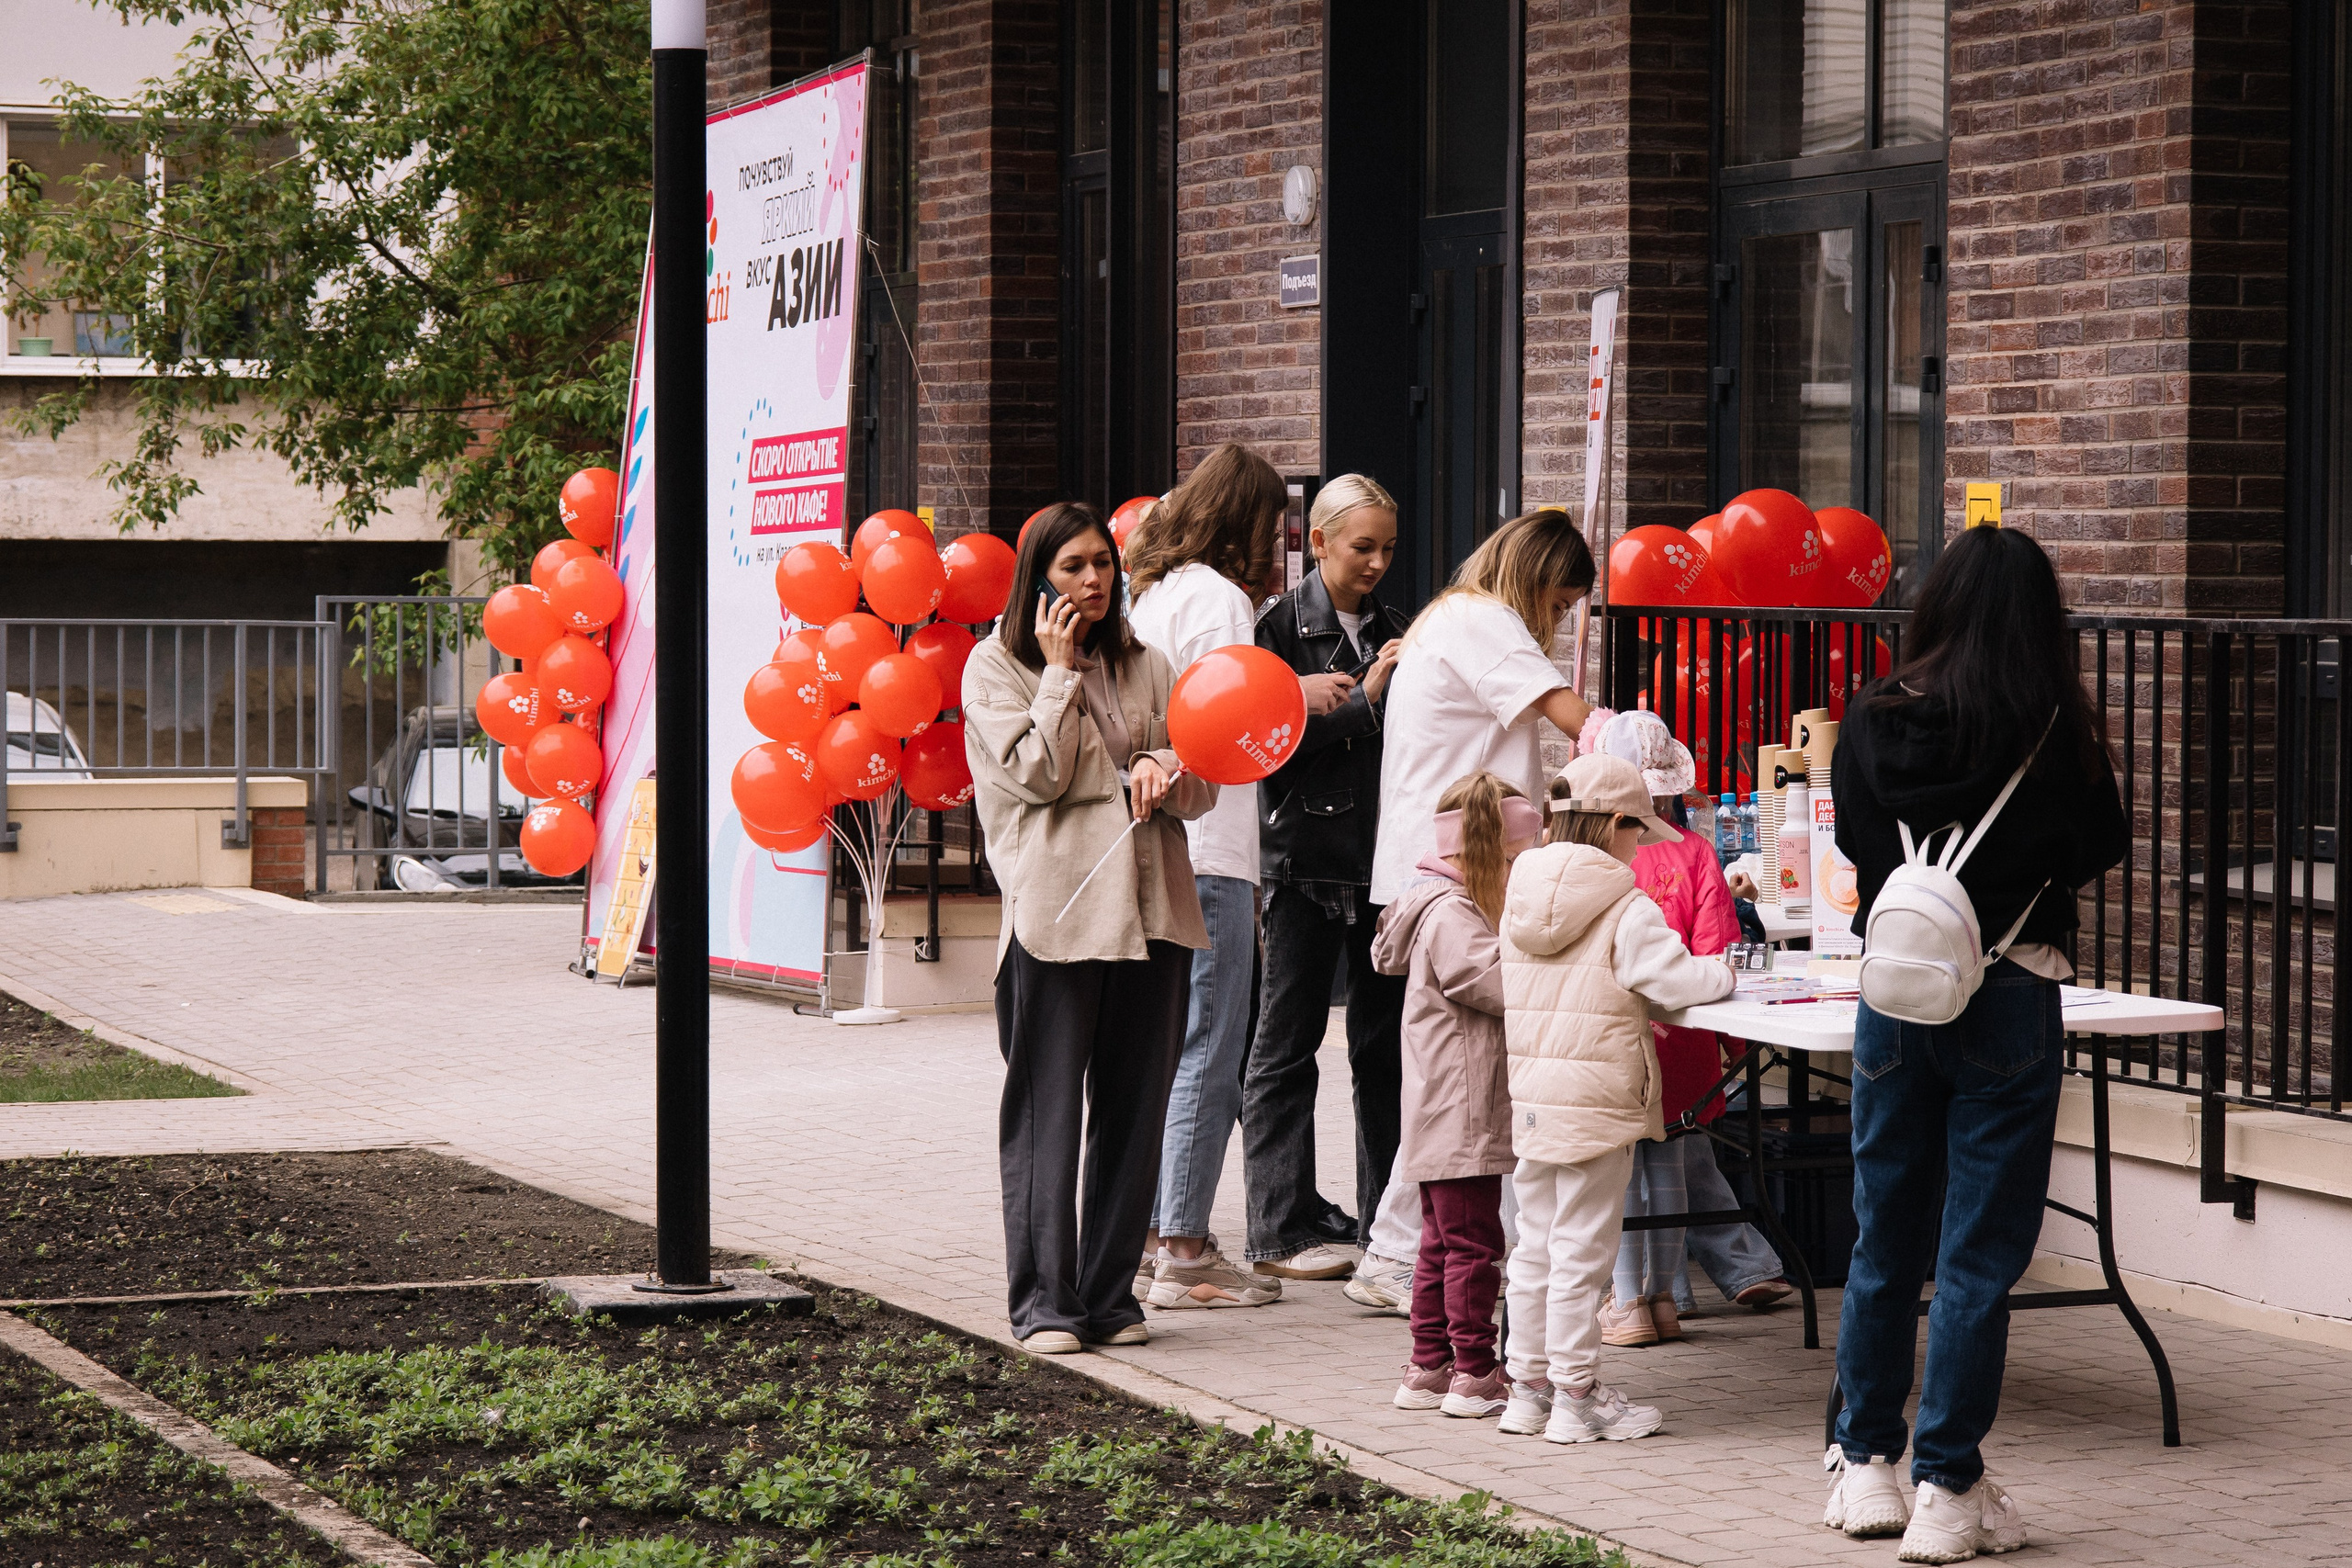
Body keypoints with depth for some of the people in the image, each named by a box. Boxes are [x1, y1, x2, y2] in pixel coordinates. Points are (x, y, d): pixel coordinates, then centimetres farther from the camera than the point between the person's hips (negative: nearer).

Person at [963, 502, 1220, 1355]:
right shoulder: (998, 666, 4)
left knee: (1135, 1109, 5)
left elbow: (1201, 790, 13)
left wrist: (1162, 773, -8)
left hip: (1150, 908, 5)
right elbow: (1040, 772, -9)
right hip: (1054, 914, -4)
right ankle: (1045, 1301, 2)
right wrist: (1061, 670, -6)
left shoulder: (1145, 668, 17)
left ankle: (1111, 1292, 13)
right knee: (1047, 1110, -3)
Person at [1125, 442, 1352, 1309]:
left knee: (1170, 1050, 15)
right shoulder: (1216, 597, -11)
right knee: (1208, 1057, -6)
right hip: (1207, 855, -10)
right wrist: (1298, 695, -3)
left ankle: (1155, 1238, 18)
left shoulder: (1155, 591, 17)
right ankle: (1184, 1253, -5)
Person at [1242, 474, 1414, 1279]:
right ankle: (1283, 1228, 3)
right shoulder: (1281, 626, -4)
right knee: (1288, 1040, 0)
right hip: (1305, 856, -5)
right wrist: (1363, 700, -16)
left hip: (1384, 857, 6)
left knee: (1386, 1039, 9)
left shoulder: (1393, 632, 13)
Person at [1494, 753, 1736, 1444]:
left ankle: (1529, 1386, 20)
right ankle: (1577, 1397, 2)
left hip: (1527, 1096, 7)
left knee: (1535, 1248, 15)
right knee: (1580, 1253, -2)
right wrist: (1720, 972, 7)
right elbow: (1675, 982, -15)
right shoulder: (1627, 912, -12)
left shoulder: (1518, 900, 9)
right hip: (1593, 1098, -7)